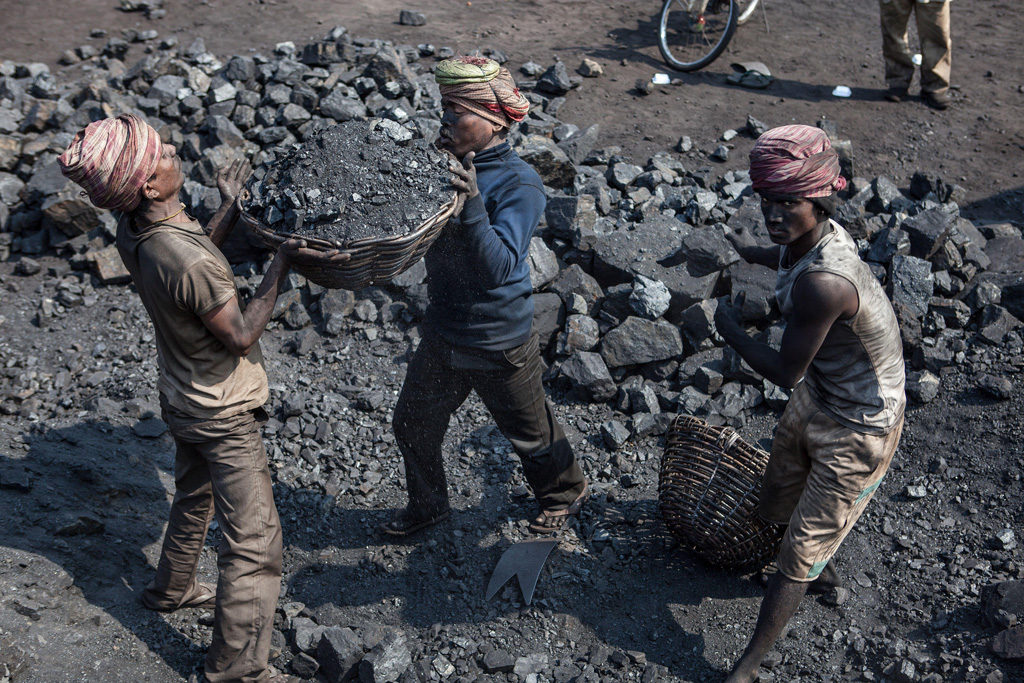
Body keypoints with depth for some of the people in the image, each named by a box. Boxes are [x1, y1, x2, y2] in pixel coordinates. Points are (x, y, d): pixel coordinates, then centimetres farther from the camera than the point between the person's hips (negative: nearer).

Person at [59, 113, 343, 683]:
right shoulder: (185, 259, -35)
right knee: (255, 540, 0)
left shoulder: (135, 232, -7)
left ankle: (173, 588, 55)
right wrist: (283, 264, -23)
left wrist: (230, 210, 9)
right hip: (224, 414, -9)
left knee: (195, 498, 32)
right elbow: (241, 336, -24)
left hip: (185, 399, 9)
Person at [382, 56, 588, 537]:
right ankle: (427, 504, 43)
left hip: (499, 344, -6)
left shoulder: (518, 183, -22)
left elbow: (498, 267, -32)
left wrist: (472, 204, -43)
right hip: (442, 334, 6)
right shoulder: (445, 164, -3)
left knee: (530, 433, 16)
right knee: (412, 425, 18)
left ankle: (565, 493, 45)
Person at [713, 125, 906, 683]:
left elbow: (785, 373, -27)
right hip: (815, 401, 9)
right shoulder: (822, 234, -12)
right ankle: (822, 570, 59)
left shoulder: (822, 284, -40)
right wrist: (750, 251, 35)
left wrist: (731, 331, -10)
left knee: (796, 559, 3)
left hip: (855, 433, -9)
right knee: (776, 507, 28)